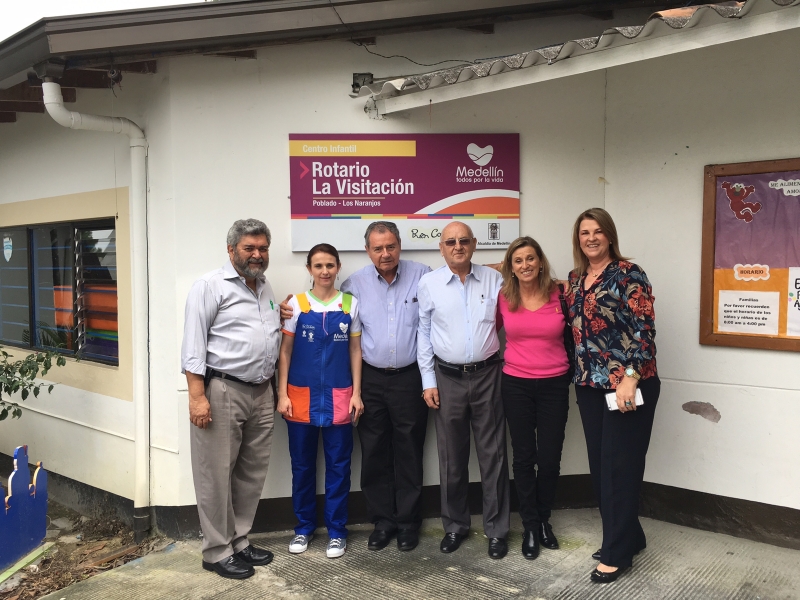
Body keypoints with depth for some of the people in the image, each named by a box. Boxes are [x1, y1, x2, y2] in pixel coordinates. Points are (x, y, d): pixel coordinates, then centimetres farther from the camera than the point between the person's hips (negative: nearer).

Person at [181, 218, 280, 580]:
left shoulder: (267, 290, 16)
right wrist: (197, 396, -16)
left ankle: (239, 541, 28)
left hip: (261, 394, 7)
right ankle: (217, 552, 16)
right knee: (217, 476, 3)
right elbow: (194, 343, -12)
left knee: (252, 475, 14)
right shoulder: (211, 285, -6)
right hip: (222, 392, -7)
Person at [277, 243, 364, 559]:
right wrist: (282, 394, -4)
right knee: (302, 464, 10)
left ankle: (336, 530, 21)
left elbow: (355, 351, 5)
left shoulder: (350, 304, 2)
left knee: (338, 465, 6)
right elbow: (285, 351, 1)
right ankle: (304, 527, 27)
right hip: (302, 394, 0)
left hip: (339, 395, 0)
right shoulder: (296, 304, 0)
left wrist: (356, 393, 1)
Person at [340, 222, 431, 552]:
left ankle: (408, 521, 23)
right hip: (371, 379, 2)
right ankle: (383, 520, 24)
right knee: (374, 453, 9)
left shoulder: (422, 275, -4)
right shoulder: (354, 283, 0)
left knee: (409, 453, 8)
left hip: (410, 377, -1)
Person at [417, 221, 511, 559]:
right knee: (452, 457, 11)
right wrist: (428, 381, 1)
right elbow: (424, 334, 3)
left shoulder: (494, 280, 2)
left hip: (488, 375, 0)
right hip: (448, 378, 0)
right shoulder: (429, 283, 0)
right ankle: (455, 525, 28)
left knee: (493, 454, 7)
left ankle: (496, 529, 21)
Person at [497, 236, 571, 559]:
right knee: (523, 458, 8)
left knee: (550, 459, 6)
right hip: (516, 385, 0)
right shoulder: (503, 298, -3)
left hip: (554, 385, 0)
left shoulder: (559, 295, -5)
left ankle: (544, 519, 30)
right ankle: (530, 526, 24)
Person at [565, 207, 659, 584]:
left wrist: (630, 378, -21)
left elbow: (643, 329, -15)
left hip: (627, 386, -7)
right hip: (590, 387, 7)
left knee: (619, 467, 1)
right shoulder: (576, 279, 10)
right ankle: (628, 537, 31)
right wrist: (579, 377, 10)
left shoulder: (628, 274, -9)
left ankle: (617, 552, 15)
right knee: (599, 466, 13)